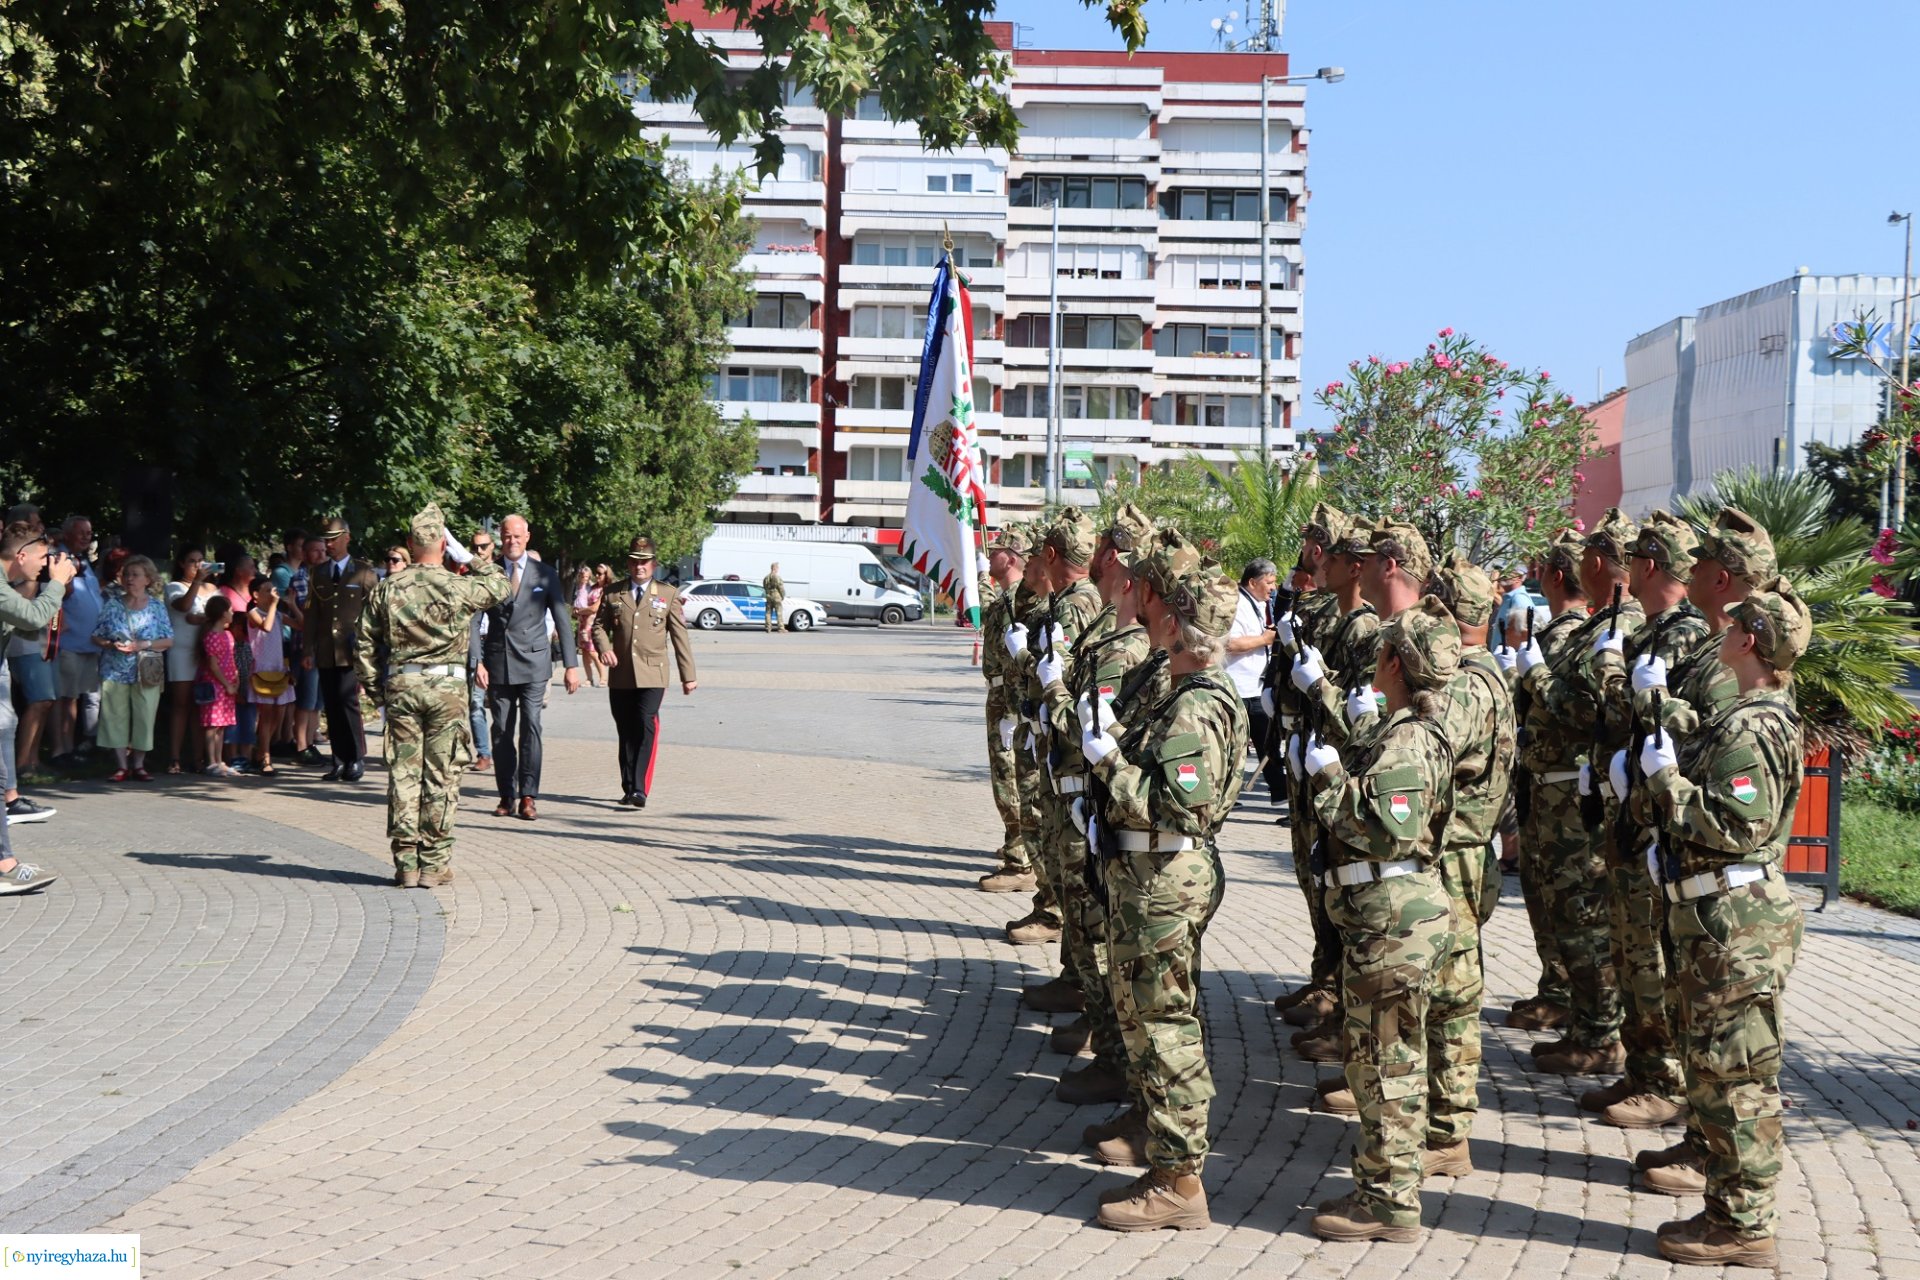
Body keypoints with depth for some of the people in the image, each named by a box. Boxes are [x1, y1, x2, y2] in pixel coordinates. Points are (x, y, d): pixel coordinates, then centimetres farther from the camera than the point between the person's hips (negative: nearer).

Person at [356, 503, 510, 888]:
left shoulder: (387, 589, 3)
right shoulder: (458, 586, -5)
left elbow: (363, 643, 6)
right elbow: (501, 585, 13)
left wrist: (375, 686, 15)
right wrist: (467, 557, 14)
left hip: (401, 687, 2)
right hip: (447, 687, -2)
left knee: (403, 774, 6)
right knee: (441, 777, 3)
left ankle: (406, 863, 7)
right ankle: (434, 864, 4)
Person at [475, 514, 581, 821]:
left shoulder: (545, 574, 4)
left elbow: (562, 621, 5)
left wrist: (571, 665, 1)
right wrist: (477, 661, -6)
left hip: (533, 661, -1)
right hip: (497, 663, 1)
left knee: (530, 727, -9)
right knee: (501, 732, 3)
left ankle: (528, 796, -5)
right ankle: (507, 796, 10)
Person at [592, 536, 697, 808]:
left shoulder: (667, 595, 8)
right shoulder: (613, 594, 12)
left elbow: (679, 636, 8)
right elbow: (599, 625, 14)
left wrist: (688, 675, 6)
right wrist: (604, 648, -9)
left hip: (651, 676, -3)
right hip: (620, 676, 3)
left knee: (646, 729, -16)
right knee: (626, 734, 8)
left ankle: (640, 791, -20)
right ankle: (628, 789, 17)